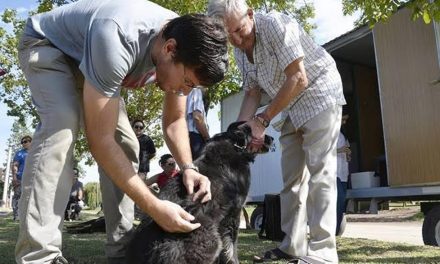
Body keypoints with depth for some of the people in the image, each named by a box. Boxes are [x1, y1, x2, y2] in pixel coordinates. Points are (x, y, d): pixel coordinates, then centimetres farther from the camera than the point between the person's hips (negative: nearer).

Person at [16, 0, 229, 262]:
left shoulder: (186, 49, -20)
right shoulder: (117, 39, -44)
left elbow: (174, 120, -7)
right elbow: (99, 139, -41)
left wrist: (188, 167, -25)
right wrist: (154, 207, -41)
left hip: (87, 62, 7)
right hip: (46, 46, -6)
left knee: (126, 144, -7)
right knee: (64, 123, -35)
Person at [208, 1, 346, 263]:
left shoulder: (275, 24, -22)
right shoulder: (240, 51, 2)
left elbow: (299, 79, -25)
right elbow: (252, 93, 5)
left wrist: (263, 120, -23)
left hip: (318, 95, -8)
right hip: (291, 107, 8)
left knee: (319, 172, -13)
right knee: (291, 176, 5)